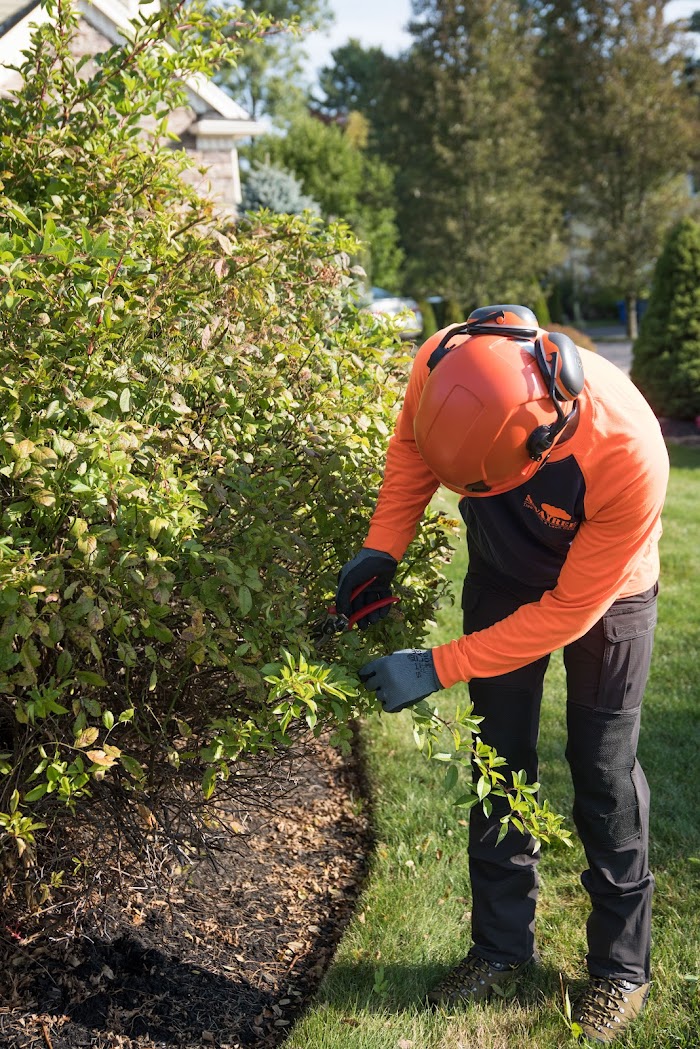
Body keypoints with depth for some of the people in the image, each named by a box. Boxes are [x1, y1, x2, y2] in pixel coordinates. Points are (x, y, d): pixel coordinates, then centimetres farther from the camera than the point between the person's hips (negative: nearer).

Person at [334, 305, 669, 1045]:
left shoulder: (629, 458, -42)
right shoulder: (444, 366, -33)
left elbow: (571, 611, -30)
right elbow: (410, 441, -7)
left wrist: (438, 668, -30)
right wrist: (382, 547, -17)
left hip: (604, 589, -4)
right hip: (503, 574, 4)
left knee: (603, 769, 2)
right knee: (499, 759, 8)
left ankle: (620, 967, 23)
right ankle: (502, 943, 26)